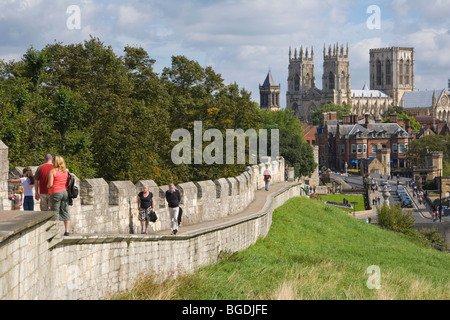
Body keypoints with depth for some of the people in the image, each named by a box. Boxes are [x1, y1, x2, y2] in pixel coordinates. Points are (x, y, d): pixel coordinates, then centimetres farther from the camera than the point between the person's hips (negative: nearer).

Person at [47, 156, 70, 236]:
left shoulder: (52, 171, -10)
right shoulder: (66, 171, 8)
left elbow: (50, 184, -14)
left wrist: (47, 186, 6)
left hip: (55, 192, -5)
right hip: (65, 192, 5)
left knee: (55, 211, 0)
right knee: (65, 211, 9)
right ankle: (66, 230, 10)